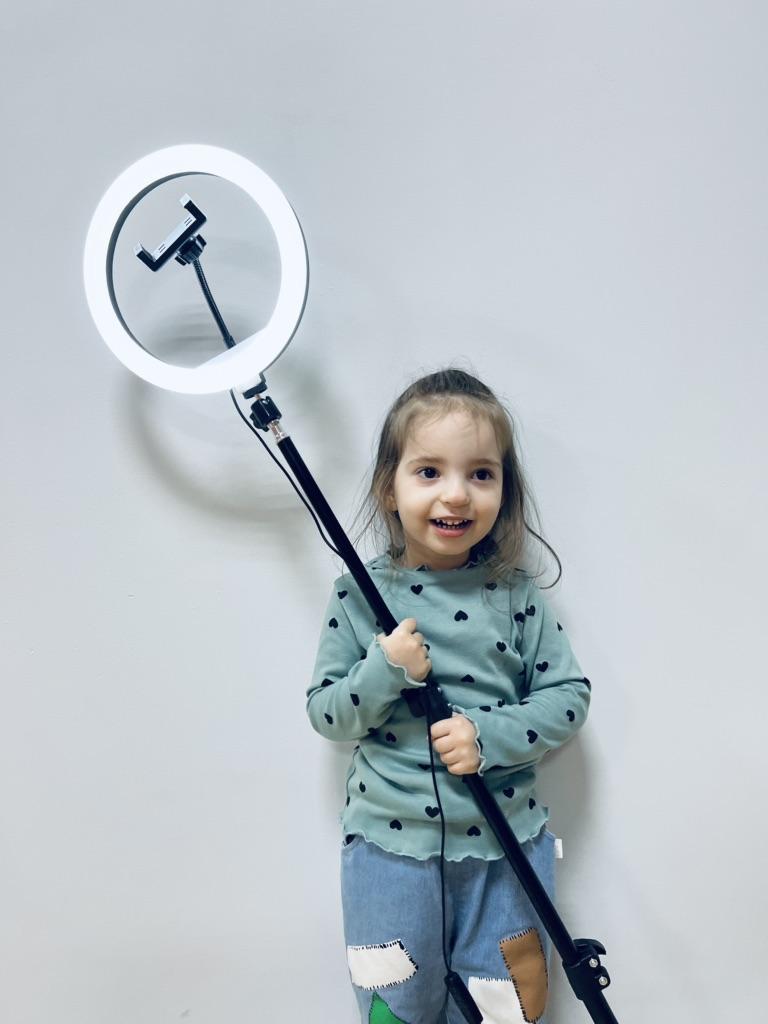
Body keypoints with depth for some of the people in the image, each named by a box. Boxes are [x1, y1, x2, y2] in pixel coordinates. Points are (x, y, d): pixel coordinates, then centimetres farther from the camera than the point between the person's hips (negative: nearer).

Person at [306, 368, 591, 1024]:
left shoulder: (516, 594, -5)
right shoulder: (360, 594, -5)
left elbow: (569, 697, -2)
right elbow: (325, 713, -3)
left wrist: (490, 736, -18)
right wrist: (386, 672, -21)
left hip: (504, 846, 1)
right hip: (389, 842, 0)